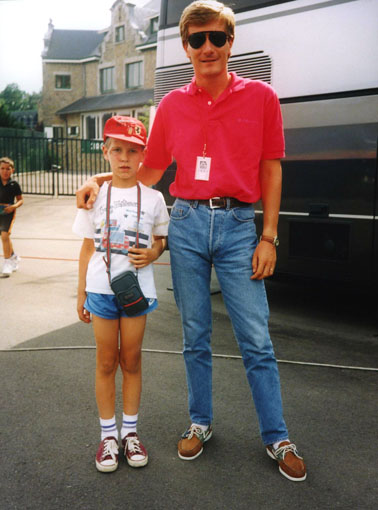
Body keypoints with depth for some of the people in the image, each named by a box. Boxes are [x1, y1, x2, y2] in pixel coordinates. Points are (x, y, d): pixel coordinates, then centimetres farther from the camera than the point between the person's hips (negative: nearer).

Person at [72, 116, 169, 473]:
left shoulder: (152, 198, 0)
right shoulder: (96, 196, 2)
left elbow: (161, 239, 10)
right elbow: (88, 247, 5)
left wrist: (152, 254, -13)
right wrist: (81, 293, 5)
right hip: (101, 288, 0)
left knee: (131, 361, 10)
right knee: (106, 362, 9)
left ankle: (130, 431, 25)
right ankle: (108, 435, 22)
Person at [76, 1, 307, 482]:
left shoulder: (260, 96, 2)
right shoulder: (172, 105, 7)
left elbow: (271, 170, 3)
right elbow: (149, 170, 15)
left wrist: (268, 237, -2)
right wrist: (100, 179, 4)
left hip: (238, 225, -2)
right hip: (187, 223, 2)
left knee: (256, 341, 2)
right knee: (195, 337, 12)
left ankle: (276, 439, 19)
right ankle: (200, 423, 30)